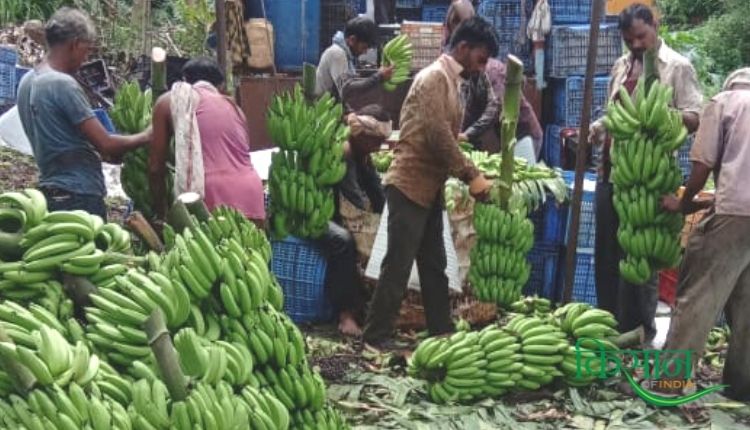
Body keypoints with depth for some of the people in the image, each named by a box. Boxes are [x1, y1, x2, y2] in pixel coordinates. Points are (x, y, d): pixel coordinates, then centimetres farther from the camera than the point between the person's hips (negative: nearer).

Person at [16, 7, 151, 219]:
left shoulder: (27, 81, 10)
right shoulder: (63, 84, -17)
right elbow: (105, 144, -16)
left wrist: (96, 152, 19)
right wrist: (145, 137, -1)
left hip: (51, 192, 9)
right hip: (79, 196, -9)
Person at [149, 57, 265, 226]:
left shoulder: (170, 101, 16)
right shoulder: (233, 106, 28)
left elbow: (156, 167, 15)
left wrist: (161, 215, 26)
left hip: (211, 198, -4)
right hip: (250, 196, 4)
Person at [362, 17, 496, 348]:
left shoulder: (450, 81, 16)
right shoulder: (434, 77, -13)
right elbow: (438, 136, -21)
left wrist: (471, 176, 7)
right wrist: (471, 175, -16)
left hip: (430, 187, 10)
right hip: (410, 185, -10)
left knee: (434, 266, 13)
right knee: (398, 265, -6)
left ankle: (442, 333, 22)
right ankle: (375, 338, 2)